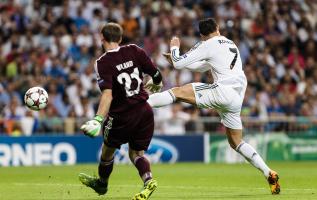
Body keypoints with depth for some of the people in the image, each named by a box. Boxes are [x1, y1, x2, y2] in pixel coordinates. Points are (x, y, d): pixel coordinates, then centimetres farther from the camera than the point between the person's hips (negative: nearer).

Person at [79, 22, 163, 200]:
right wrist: (156, 85, 27)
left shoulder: (102, 63, -13)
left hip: (121, 116, -4)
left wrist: (98, 120, -33)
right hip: (144, 111, 4)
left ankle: (102, 183, 43)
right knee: (136, 153, 17)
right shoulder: (134, 51, -2)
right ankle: (148, 180, -10)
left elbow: (107, 94, -26)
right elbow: (157, 75, 4)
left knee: (108, 149, 22)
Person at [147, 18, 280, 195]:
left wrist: (175, 47, 22)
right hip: (237, 99, 7)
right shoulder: (231, 45, 27)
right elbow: (201, 67, 37)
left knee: (178, 92, -7)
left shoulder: (208, 45, 2)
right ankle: (269, 174, 10)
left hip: (223, 91, -7)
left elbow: (179, 64, 3)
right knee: (236, 142, 16)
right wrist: (176, 59, 37)